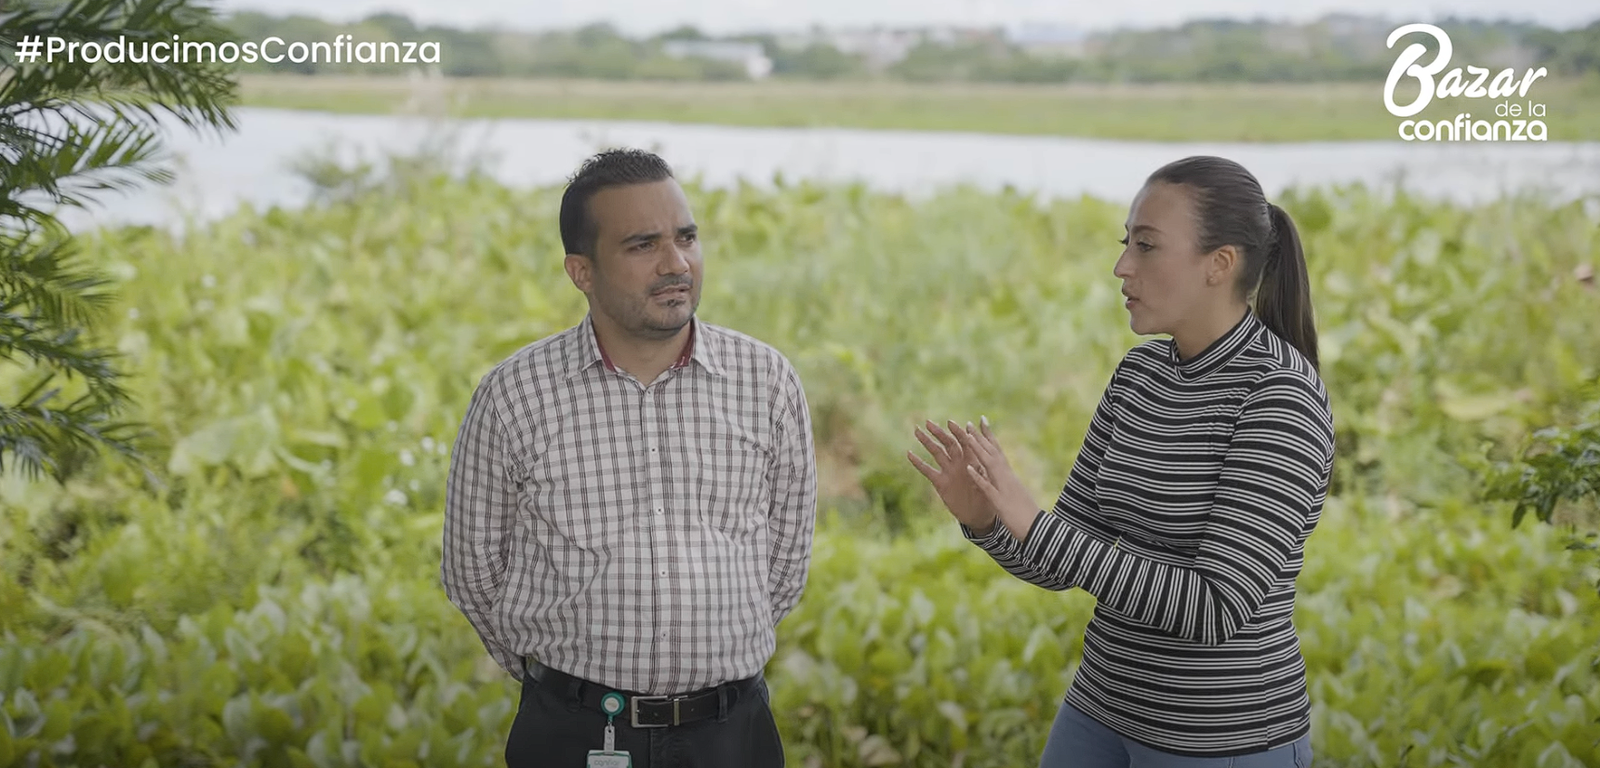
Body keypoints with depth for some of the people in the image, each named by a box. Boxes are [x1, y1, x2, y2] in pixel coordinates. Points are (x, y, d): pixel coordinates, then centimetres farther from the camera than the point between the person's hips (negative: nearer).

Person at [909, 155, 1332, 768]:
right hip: (1107, 716, 8)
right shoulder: (1142, 375, 5)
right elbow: (1061, 562, 5)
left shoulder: (1284, 397, -21)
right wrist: (983, 517, -17)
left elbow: (1217, 609, -26)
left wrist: (1034, 524, -29)